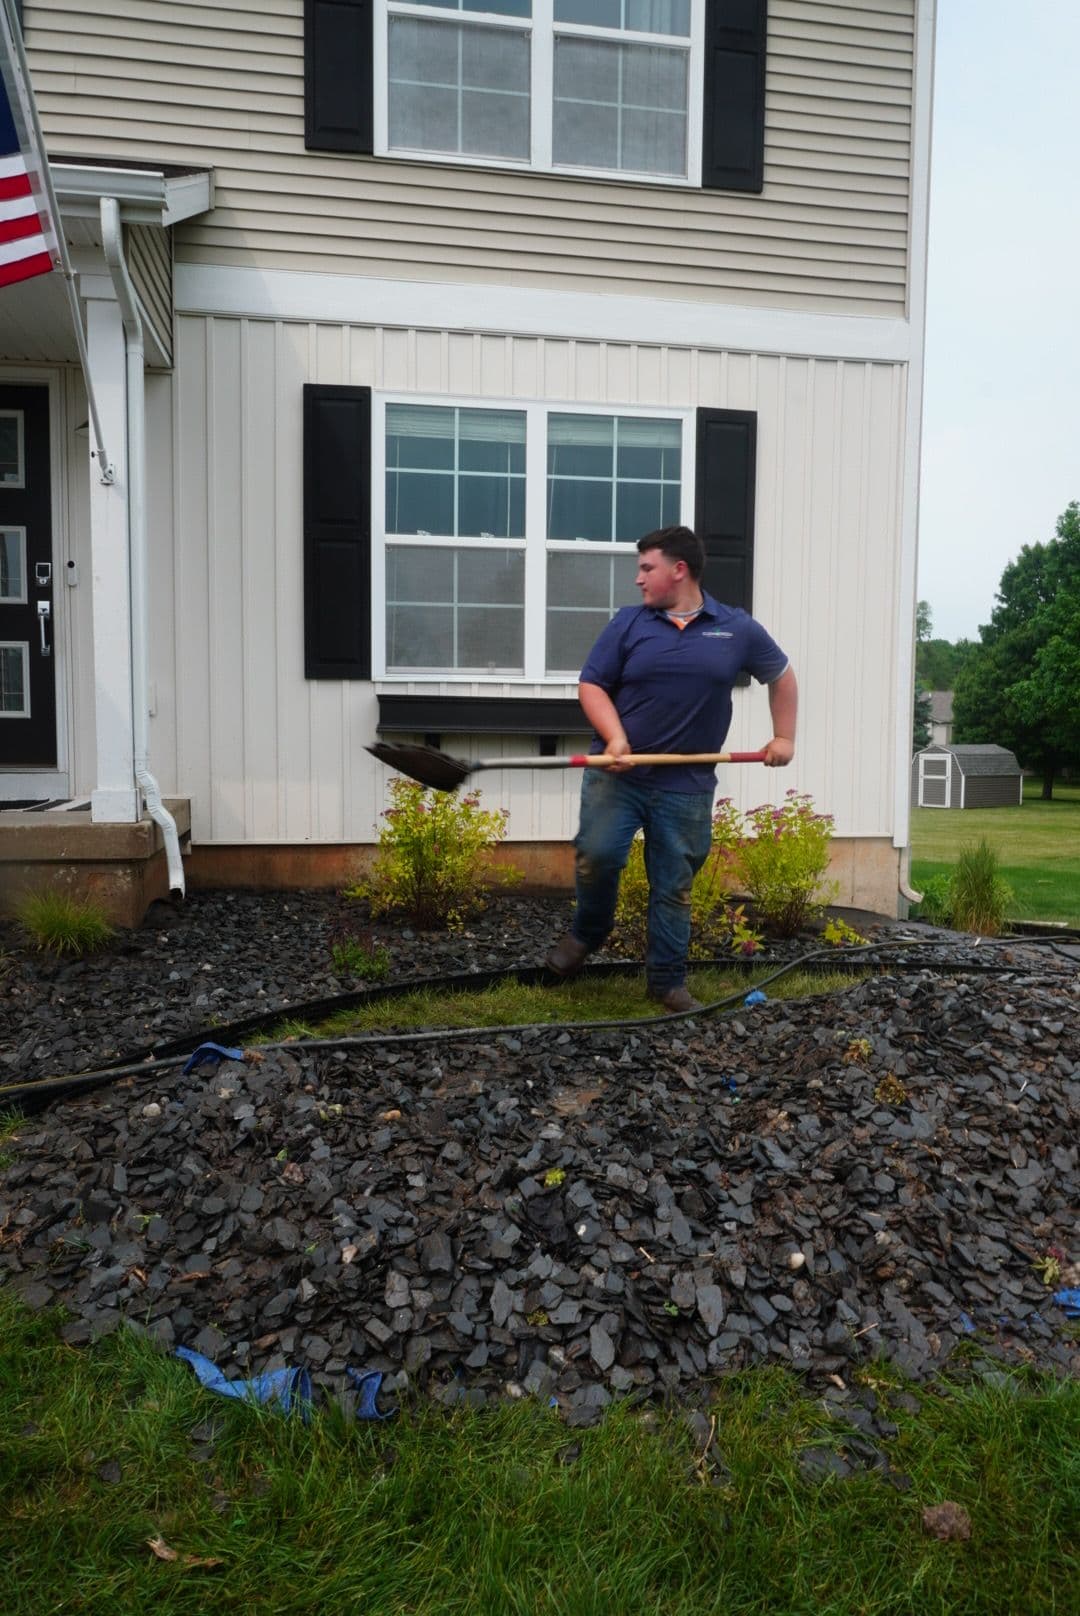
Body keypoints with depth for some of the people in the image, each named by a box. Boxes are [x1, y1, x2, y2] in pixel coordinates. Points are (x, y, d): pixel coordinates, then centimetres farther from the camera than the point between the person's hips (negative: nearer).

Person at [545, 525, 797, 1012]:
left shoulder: (738, 629, 5)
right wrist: (615, 736, -14)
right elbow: (592, 685, 2)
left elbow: (782, 676, 19)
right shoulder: (629, 622, 2)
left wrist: (784, 737, 13)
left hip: (686, 786, 0)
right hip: (616, 772, 0)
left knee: (673, 885, 6)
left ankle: (667, 980, 20)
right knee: (597, 855, -12)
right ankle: (587, 932, 18)